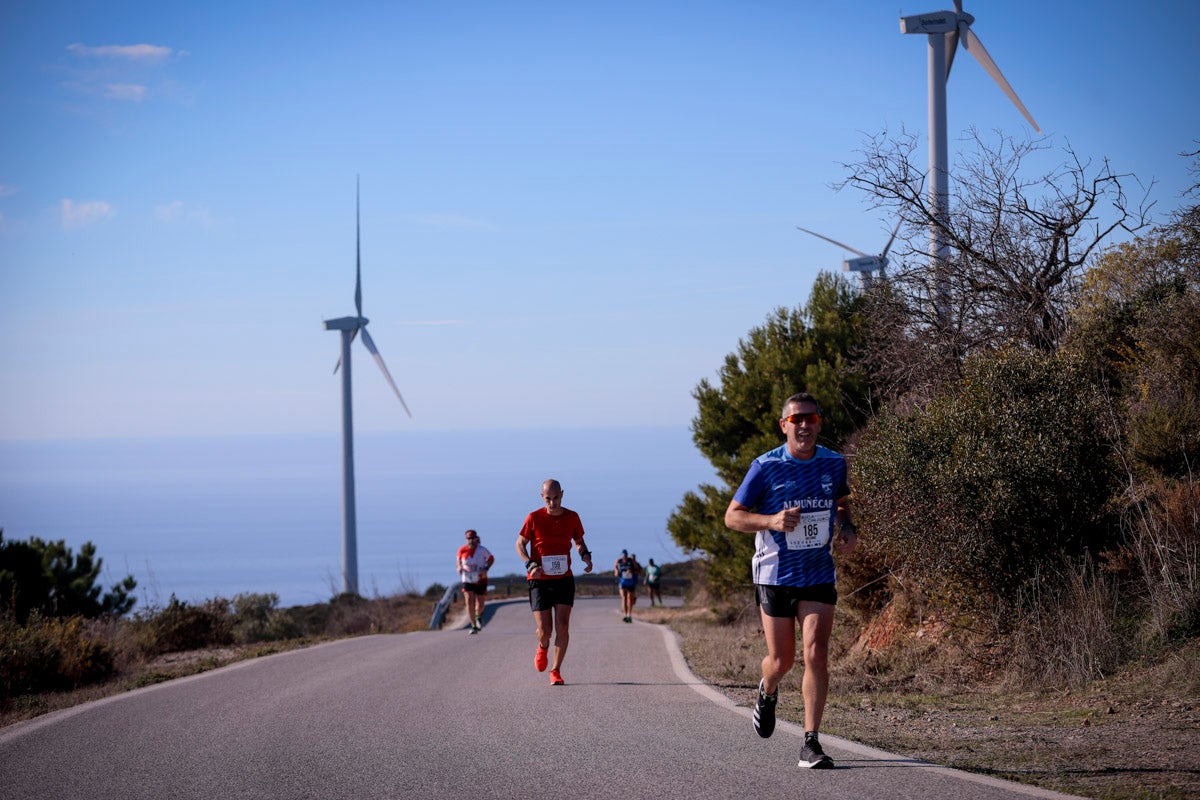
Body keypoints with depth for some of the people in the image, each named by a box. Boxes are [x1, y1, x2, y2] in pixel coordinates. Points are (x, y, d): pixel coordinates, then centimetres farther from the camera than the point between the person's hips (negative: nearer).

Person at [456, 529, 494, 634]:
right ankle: (474, 626, -8)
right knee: (469, 602, -15)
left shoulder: (482, 550, -11)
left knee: (480, 604, 5)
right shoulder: (462, 550, -6)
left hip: (480, 581, -1)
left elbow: (491, 559, 4)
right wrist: (459, 567, -9)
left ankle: (478, 616, 41)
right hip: (467, 581, 1)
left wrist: (486, 569, -11)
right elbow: (459, 561, 13)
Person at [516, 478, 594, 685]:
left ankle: (556, 671, 4)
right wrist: (530, 565, -15)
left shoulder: (572, 517, 0)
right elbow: (520, 544, 2)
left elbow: (579, 541, 17)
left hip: (564, 580, 2)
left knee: (562, 627, -9)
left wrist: (586, 556, -5)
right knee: (545, 630, -5)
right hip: (539, 581, -1)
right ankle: (542, 648, 32)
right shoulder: (534, 518, -7)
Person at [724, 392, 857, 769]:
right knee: (782, 660, 7)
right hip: (775, 575, -2)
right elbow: (732, 516, -6)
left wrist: (847, 530, 0)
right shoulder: (765, 467, -9)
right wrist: (772, 520, -23)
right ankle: (767, 692, 45)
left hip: (819, 575, 2)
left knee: (816, 653, -13)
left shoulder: (834, 463, 2)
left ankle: (811, 744, -10)